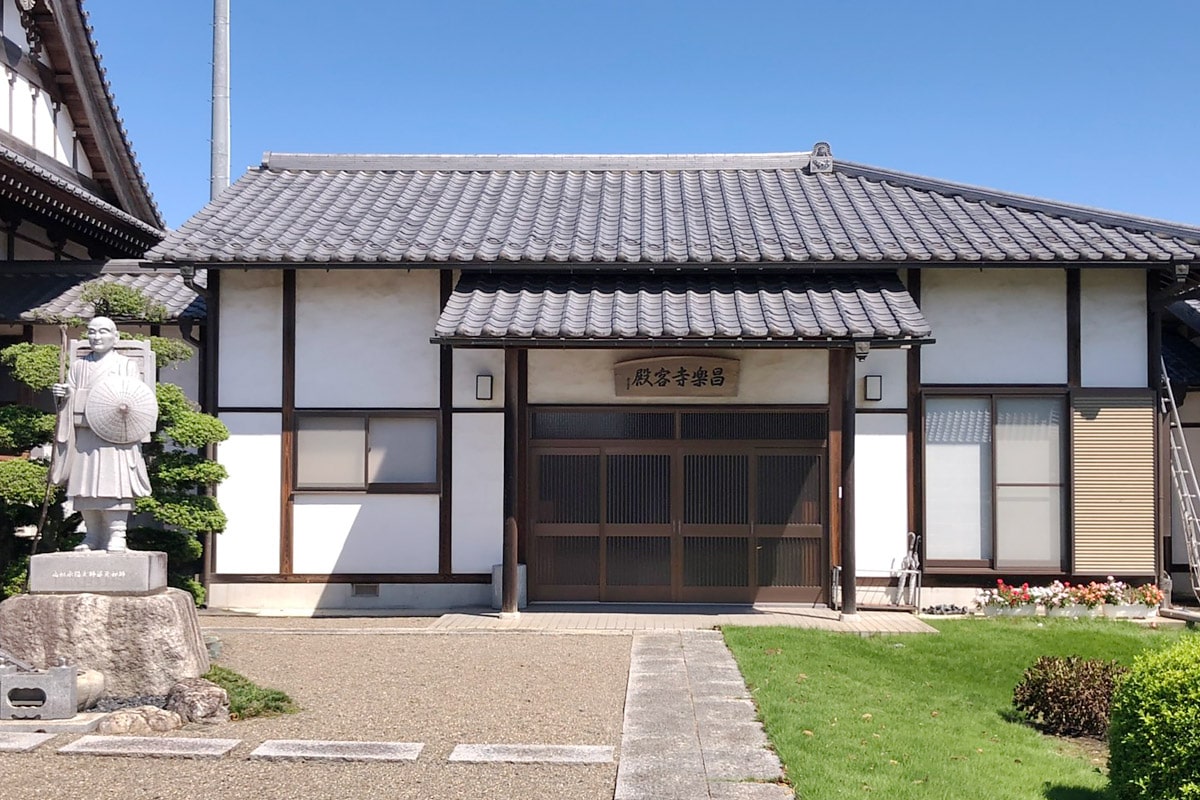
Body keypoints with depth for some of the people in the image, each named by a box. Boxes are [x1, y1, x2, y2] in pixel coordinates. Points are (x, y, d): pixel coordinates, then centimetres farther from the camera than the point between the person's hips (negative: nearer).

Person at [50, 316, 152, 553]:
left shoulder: (126, 365, 9)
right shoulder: (79, 366, 19)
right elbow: (69, 402, 17)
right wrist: (62, 395, -5)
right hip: (84, 436, 4)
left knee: (113, 483, -12)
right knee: (85, 486, 1)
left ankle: (116, 535, -10)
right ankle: (93, 536, 8)